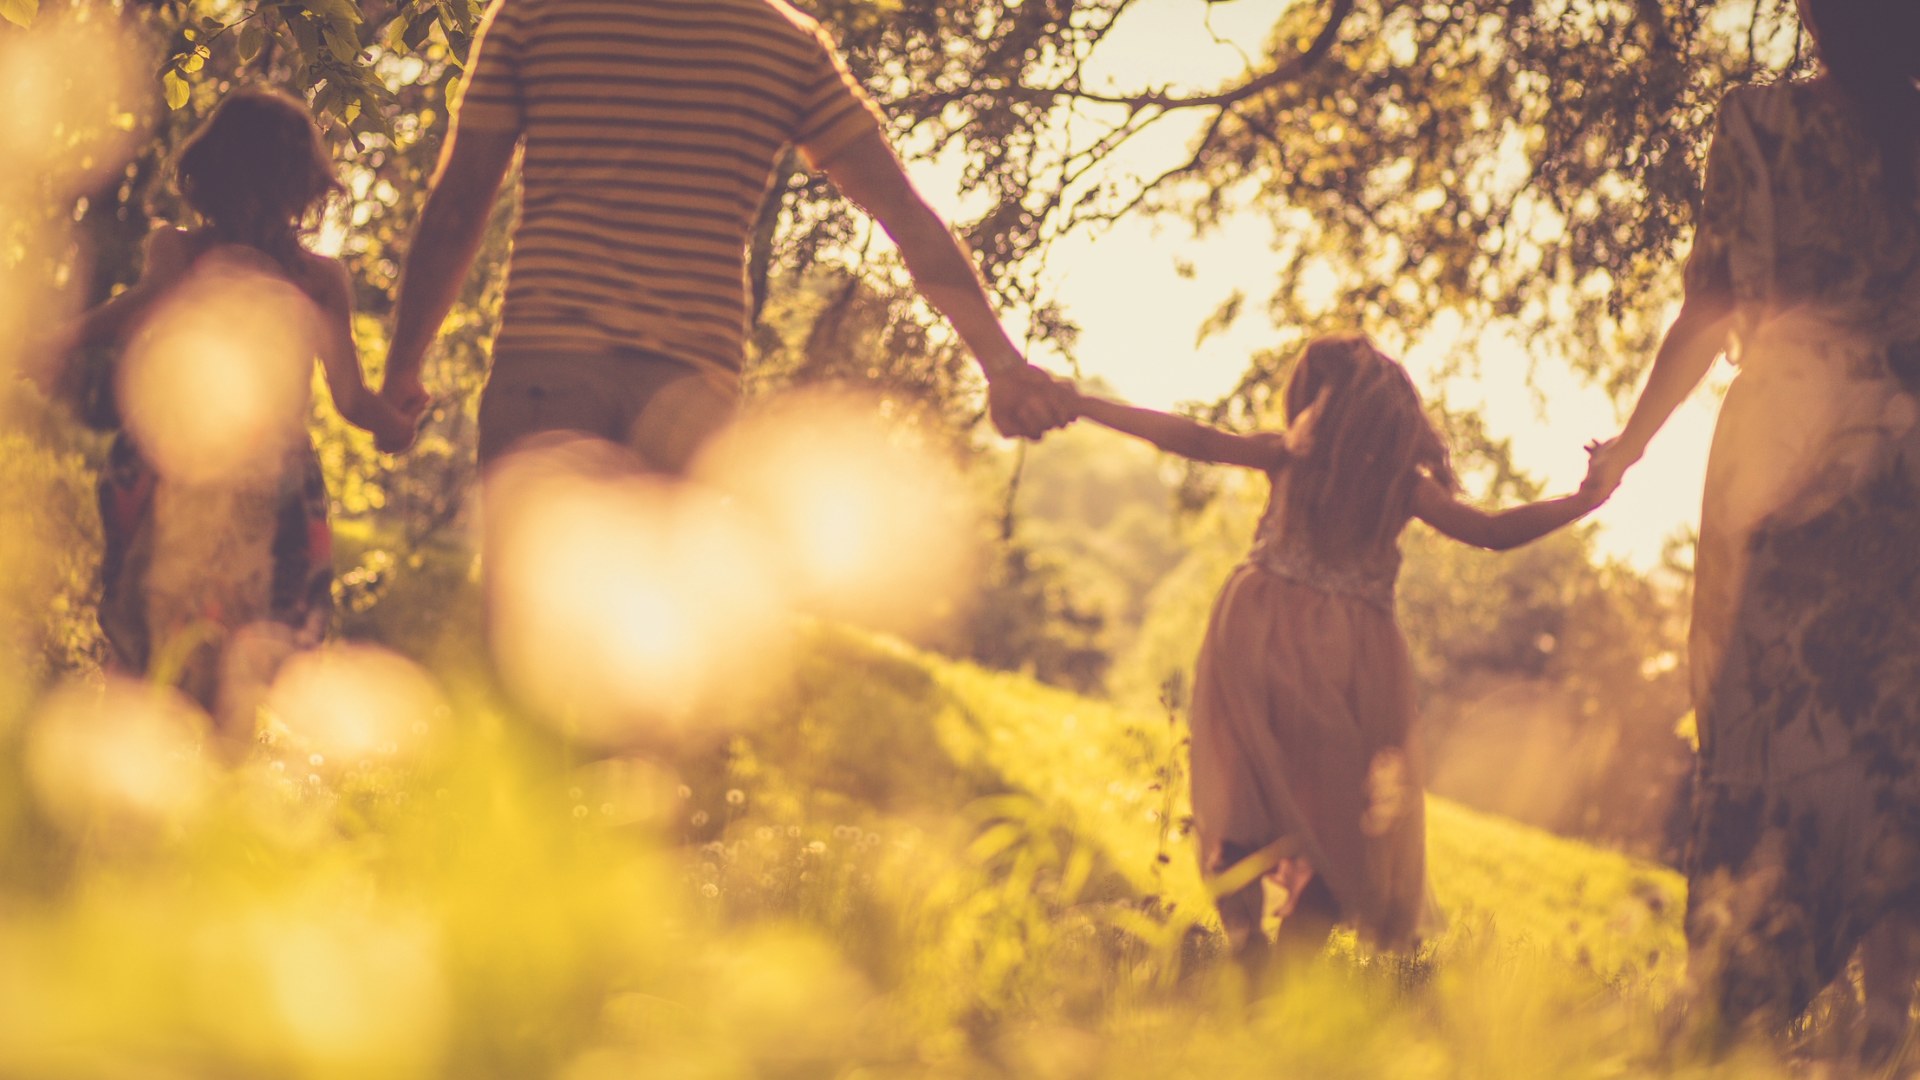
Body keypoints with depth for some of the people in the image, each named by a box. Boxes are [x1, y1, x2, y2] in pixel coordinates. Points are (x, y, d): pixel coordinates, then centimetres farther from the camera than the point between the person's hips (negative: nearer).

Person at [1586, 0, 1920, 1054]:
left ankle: (1748, 999, -2)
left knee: (1771, 717, 1)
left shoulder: (1761, 120, 0)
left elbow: (1713, 306, 0)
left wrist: (1631, 440, 11)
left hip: (1785, 425, -1)